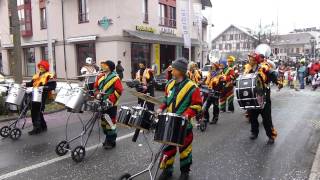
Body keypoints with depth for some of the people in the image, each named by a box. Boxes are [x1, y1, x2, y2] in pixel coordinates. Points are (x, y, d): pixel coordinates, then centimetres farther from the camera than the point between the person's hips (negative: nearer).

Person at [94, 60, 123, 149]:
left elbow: (119, 91, -18)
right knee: (103, 122, 16)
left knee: (110, 123, -1)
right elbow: (96, 86, 17)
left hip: (111, 105, -7)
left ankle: (111, 142, 12)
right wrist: (97, 93, -3)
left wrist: (110, 99, -22)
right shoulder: (100, 76, 9)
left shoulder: (115, 78, -12)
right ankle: (107, 139, 33)